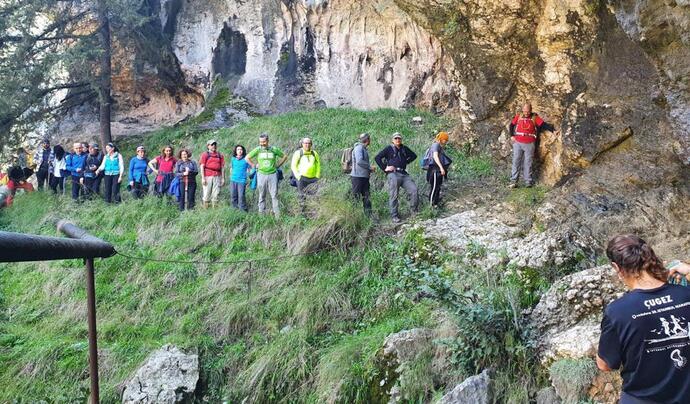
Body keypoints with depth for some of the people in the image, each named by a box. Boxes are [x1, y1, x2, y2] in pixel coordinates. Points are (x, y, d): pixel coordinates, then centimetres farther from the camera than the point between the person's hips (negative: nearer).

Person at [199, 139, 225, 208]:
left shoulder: (220, 155, 15)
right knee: (206, 194, -2)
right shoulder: (205, 154, 4)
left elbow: (222, 167, 14)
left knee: (215, 194, 4)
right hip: (208, 176, -3)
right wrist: (203, 178, -8)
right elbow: (202, 166, -1)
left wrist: (223, 178, 8)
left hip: (217, 177, 3)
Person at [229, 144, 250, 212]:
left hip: (242, 180, -4)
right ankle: (235, 207, 21)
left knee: (241, 196, -9)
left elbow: (248, 170, 2)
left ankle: (243, 209, 0)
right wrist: (231, 177, 16)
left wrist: (247, 180, -1)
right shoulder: (233, 159, 9)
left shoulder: (246, 159, -1)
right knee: (233, 195, 8)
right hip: (233, 180, 4)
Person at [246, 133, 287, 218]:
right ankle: (261, 213, 15)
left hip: (272, 174, -1)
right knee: (262, 195, 8)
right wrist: (254, 165, 4)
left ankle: (277, 213, 2)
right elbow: (247, 158, 9)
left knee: (274, 195, -1)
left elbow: (284, 156, 13)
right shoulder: (258, 150, 0)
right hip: (261, 175, 1)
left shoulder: (274, 149, 0)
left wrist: (278, 165, 7)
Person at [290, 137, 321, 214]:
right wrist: (298, 177, -8)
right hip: (302, 178, -3)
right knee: (302, 196, -1)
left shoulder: (314, 153, 13)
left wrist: (317, 176, 5)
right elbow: (293, 166, 1)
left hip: (313, 178, 3)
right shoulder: (298, 153, 2)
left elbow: (318, 165, 16)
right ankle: (302, 212, 5)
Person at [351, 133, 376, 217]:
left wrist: (370, 168, 6)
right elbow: (359, 161, -22)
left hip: (365, 176, 9)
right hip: (357, 176, -9)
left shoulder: (364, 149, 19)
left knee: (366, 196, 9)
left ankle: (368, 214, 12)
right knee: (356, 197, -4)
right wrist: (370, 167, -13)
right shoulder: (359, 147, -11)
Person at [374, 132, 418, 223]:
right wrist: (384, 168, -5)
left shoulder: (404, 149, 17)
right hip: (393, 174, -4)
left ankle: (415, 211, 1)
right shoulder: (389, 149, 4)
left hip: (404, 174, 4)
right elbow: (377, 158, -1)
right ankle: (394, 216, 2)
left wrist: (406, 162, 17)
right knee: (393, 195, -5)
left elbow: (413, 155, 32)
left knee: (414, 189, -10)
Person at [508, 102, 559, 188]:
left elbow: (544, 125, -4)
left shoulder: (535, 117, 2)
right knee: (516, 161, -2)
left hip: (529, 144, -1)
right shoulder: (518, 116, 6)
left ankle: (528, 181, 3)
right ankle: (513, 181, -2)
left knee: (528, 163, 0)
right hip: (518, 143, 1)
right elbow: (511, 126, 16)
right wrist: (512, 136, 5)